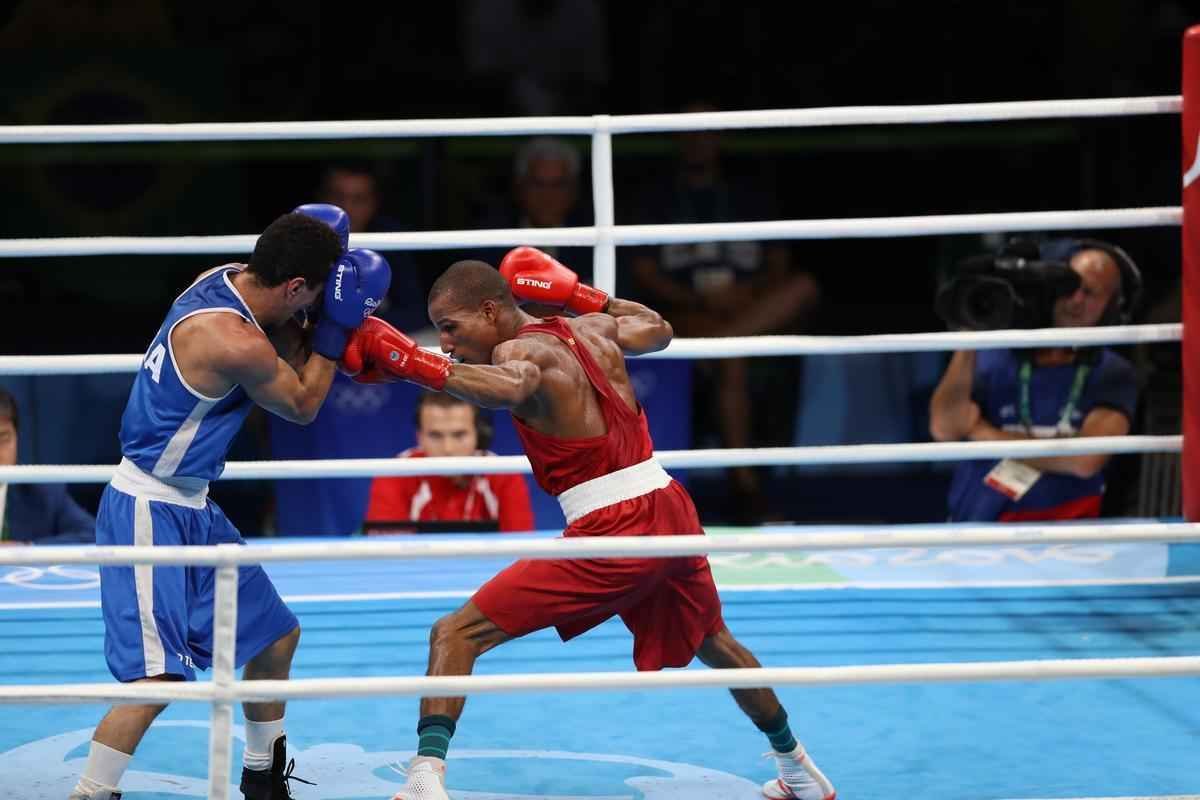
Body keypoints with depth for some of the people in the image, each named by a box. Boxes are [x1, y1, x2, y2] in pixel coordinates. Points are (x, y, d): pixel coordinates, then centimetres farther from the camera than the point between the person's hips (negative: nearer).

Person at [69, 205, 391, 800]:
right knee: (159, 675, -19)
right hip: (148, 515, -10)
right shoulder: (233, 343, -26)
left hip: (193, 510, 10)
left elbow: (283, 355, 16)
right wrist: (336, 324, -4)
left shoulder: (224, 281, 0)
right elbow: (302, 404, -9)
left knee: (275, 635, 21)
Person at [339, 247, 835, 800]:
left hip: (610, 531, -8)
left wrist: (411, 363, -32)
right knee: (713, 642, 34)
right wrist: (577, 293, 37)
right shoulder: (593, 329, 13)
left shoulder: (518, 349, -9)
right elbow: (657, 330, 34)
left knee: (456, 634, -6)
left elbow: (509, 388, -35)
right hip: (671, 509, 8)